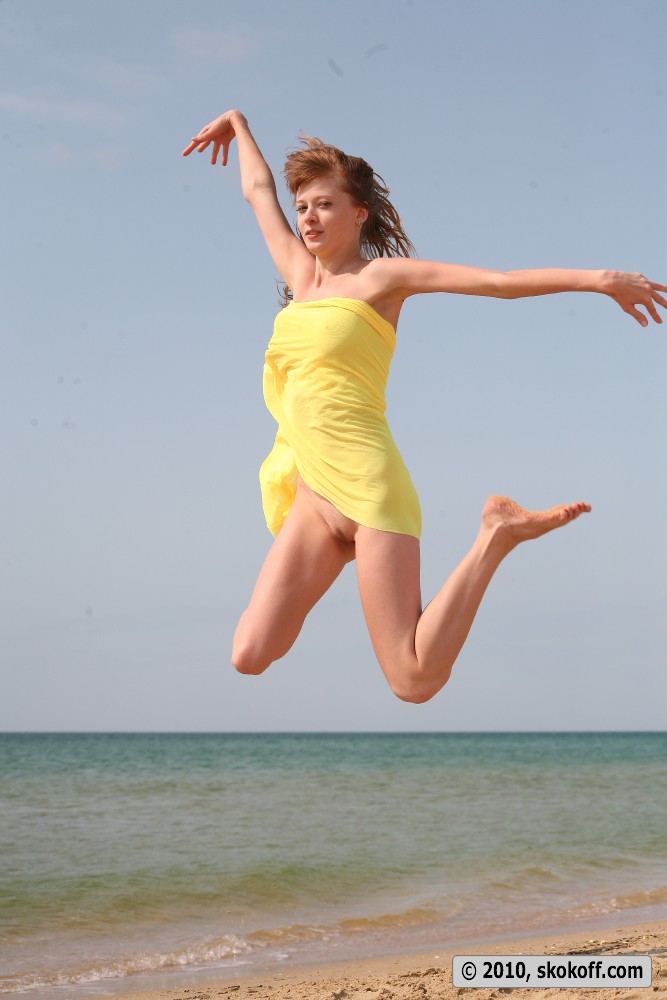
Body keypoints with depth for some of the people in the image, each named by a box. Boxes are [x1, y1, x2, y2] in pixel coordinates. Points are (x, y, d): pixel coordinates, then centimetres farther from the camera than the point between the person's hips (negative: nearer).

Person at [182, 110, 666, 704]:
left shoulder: (382, 275, 2)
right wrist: (238, 125, 48)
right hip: (313, 495, 6)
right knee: (250, 656, -9)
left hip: (366, 481, -6)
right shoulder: (301, 274, 18)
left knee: (415, 683, -18)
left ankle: (496, 538, 3)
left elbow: (501, 282, -3)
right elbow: (257, 190, 34)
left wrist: (598, 279, -9)